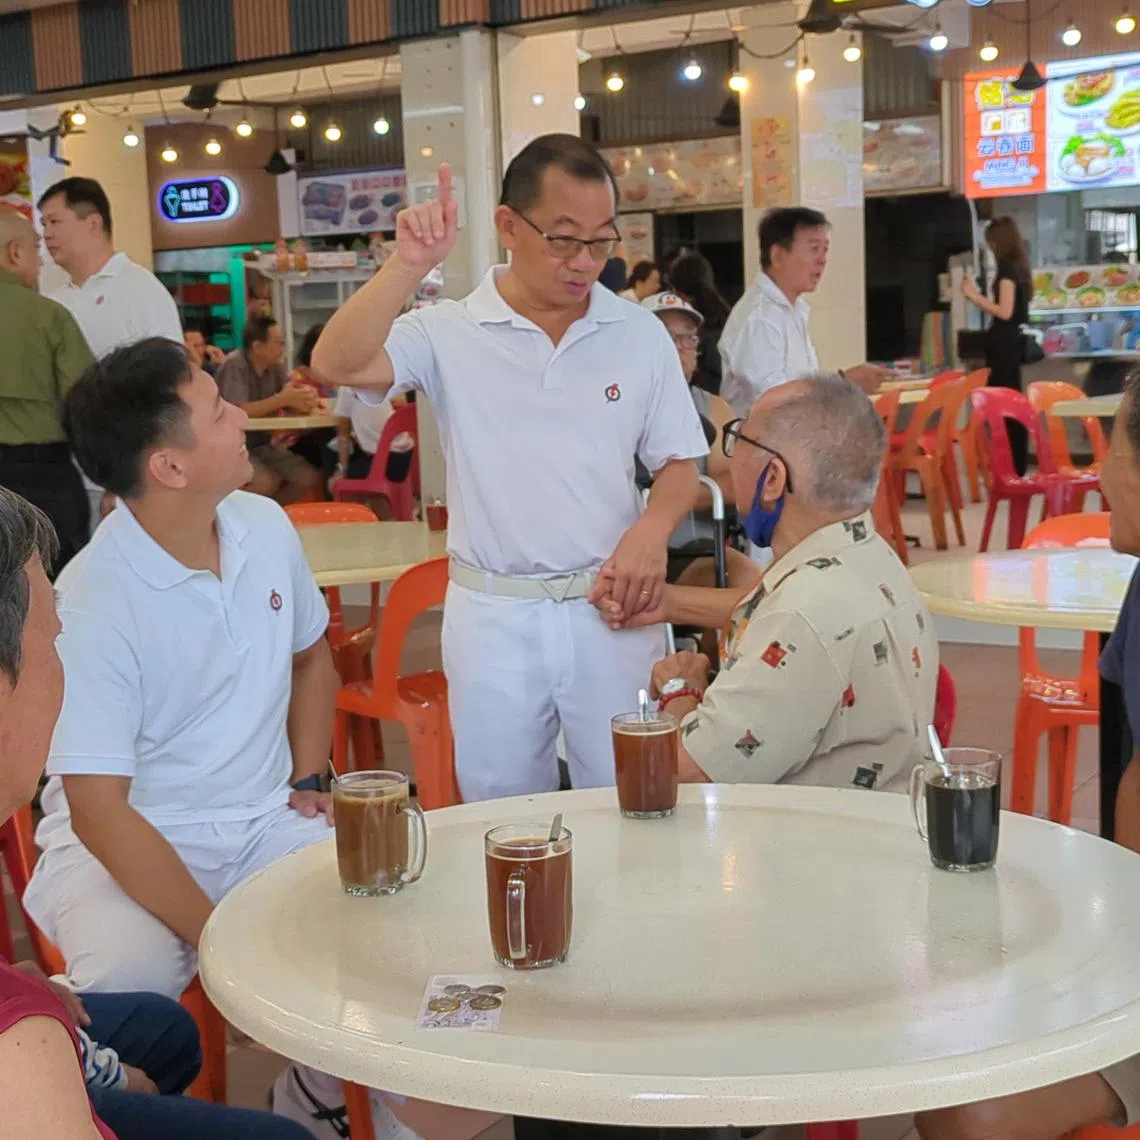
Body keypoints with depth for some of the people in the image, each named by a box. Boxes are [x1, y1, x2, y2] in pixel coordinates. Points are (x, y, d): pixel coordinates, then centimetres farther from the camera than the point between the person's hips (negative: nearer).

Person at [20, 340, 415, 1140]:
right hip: (125, 840, -5)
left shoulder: (267, 528, -2)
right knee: (130, 981, -36)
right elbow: (99, 811, -22)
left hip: (267, 822, 6)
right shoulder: (93, 602, -21)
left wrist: (310, 780, 6)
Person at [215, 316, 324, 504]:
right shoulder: (234, 366, -17)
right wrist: (283, 399, -29)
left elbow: (292, 405, 2)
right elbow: (239, 411, -29)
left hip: (263, 445, 7)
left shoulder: (275, 366, 3)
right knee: (267, 482, -31)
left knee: (310, 478, -7)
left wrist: (305, 401, -23)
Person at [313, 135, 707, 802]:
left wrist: (652, 530, -11)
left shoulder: (640, 334, 3)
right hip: (492, 617, -1)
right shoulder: (449, 334, -3)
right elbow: (339, 365, -18)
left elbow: (679, 462, 8)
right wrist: (409, 267, -26)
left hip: (611, 609, 1)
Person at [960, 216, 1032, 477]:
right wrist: (976, 296, 20)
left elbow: (1005, 312, -20)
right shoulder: (1019, 266, 13)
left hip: (1003, 343, -10)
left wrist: (974, 296, -13)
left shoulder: (1007, 268, -14)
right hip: (1012, 341, 10)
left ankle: (1010, 466, -6)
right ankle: (1018, 464, 19)